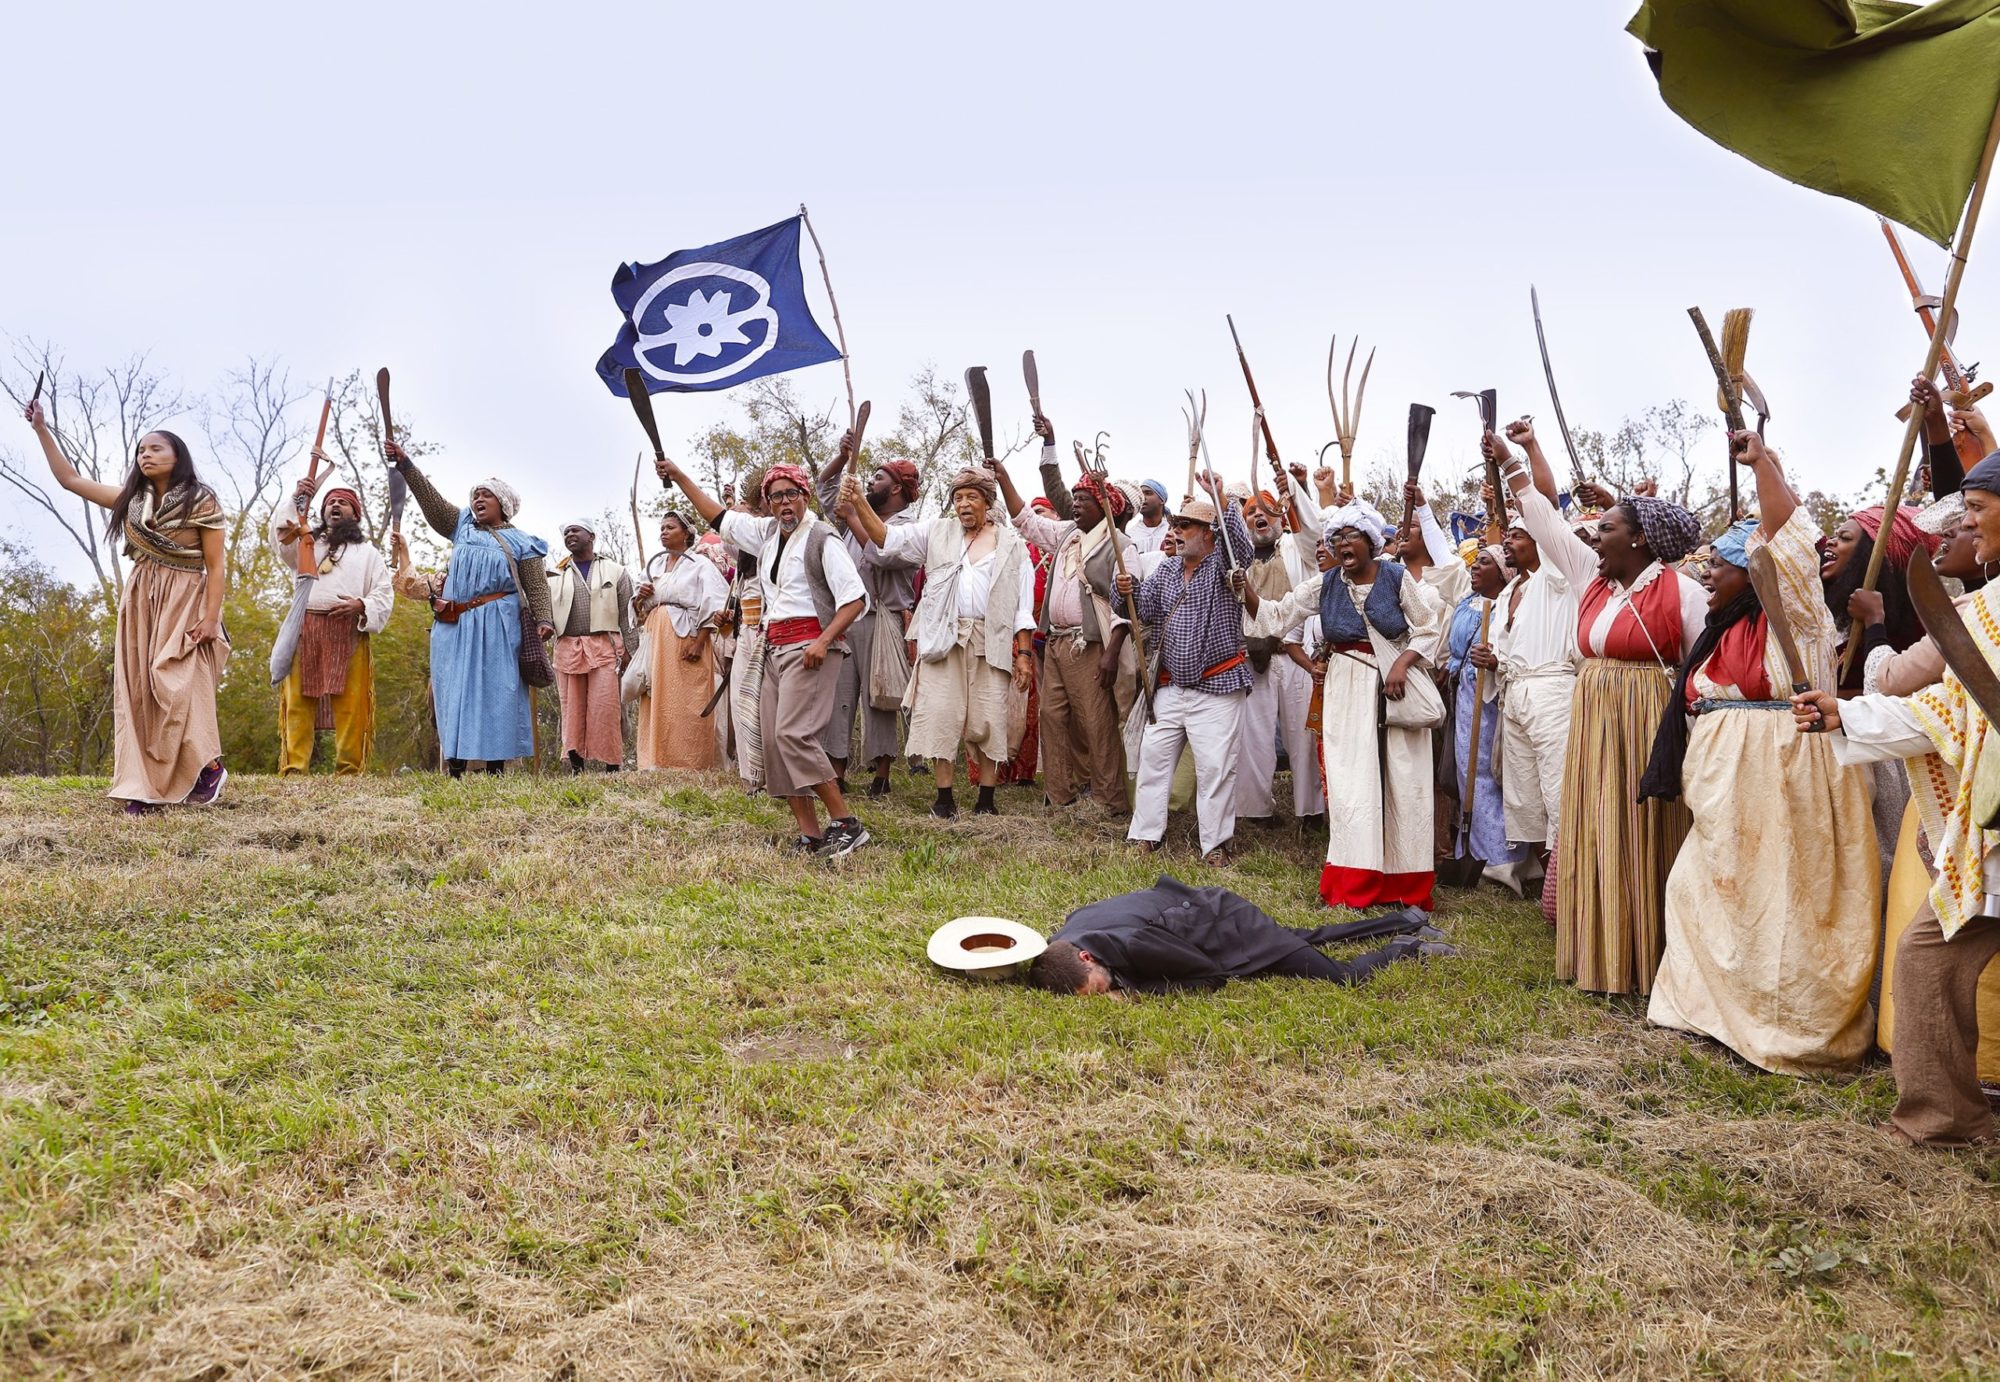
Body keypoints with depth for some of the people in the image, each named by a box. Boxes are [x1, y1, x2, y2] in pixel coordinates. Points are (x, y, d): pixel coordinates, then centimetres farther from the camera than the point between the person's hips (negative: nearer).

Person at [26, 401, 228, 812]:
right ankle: (145, 785, -3)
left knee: (175, 686, -17)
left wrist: (211, 617, -16)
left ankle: (210, 766, -4)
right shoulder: (131, 499, 13)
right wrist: (42, 429, 12)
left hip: (183, 602, -6)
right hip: (139, 602, 6)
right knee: (137, 690, -2)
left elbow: (216, 566, -8)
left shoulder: (201, 502, -3)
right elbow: (69, 479, 18)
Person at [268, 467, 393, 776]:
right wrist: (296, 500, -7)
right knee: (298, 702, -8)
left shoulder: (368, 552, 21)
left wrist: (361, 606, -10)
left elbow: (384, 594, 11)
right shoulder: (306, 543, 25)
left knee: (351, 704, -9)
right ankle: (292, 769, -12)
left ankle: (350, 771, -10)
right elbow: (281, 537, 3)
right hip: (305, 630, 1)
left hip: (349, 633, -1)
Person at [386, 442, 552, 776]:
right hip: (454, 624, 4)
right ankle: (455, 767, 0)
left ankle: (495, 766, -7)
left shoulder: (520, 542, 9)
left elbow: (537, 586, 3)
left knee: (494, 689, -6)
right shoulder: (462, 525, 19)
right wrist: (405, 464, 0)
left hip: (496, 624, -3)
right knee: (454, 689, 0)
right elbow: (430, 498, 11)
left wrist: (543, 619, -11)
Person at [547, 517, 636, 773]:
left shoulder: (615, 571, 10)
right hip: (567, 649, 2)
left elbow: (627, 614, 6)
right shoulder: (555, 575, 15)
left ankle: (612, 766, -5)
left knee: (606, 707, -8)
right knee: (572, 708, 2)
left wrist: (629, 649, 0)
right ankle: (576, 768, 6)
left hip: (605, 648, -2)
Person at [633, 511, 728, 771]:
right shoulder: (654, 565, 18)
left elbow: (712, 606, -10)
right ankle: (658, 763, 8)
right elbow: (638, 609, 23)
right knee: (657, 701, 4)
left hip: (685, 640, -6)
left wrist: (699, 642, -19)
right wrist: (640, 596, 0)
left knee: (686, 704, -7)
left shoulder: (700, 565, -1)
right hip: (656, 640, 6)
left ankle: (690, 766, -4)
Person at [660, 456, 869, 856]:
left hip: (810, 646, -8)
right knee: (773, 739, 1)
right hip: (775, 646, 8)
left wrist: (824, 640, -22)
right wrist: (678, 475, 25)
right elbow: (716, 515, 26)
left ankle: (845, 824, -16)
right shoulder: (766, 533, 15)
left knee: (793, 733, -20)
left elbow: (855, 598, -11)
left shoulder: (822, 539, -7)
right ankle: (810, 834, 1)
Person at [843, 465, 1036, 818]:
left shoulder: (1012, 544, 9)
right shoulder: (938, 533, 12)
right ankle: (944, 797, 6)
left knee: (989, 720, 0)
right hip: (943, 639, 1)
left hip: (990, 641, -1)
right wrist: (859, 504, -12)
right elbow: (888, 538, 4)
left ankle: (986, 799, 10)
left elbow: (1023, 602, 6)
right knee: (941, 717, -2)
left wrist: (1024, 653, 0)